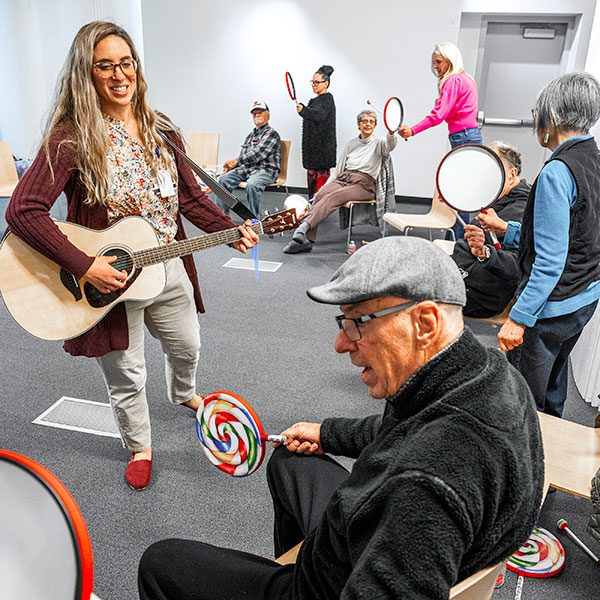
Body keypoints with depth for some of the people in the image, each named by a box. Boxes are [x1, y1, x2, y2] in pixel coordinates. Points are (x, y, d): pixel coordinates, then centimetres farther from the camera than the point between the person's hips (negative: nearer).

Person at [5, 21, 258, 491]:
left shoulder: (163, 132, 1)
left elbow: (191, 199, 7)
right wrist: (85, 266, -29)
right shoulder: (72, 138, -17)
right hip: (107, 281, -5)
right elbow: (23, 210, -23)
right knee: (126, 377, 12)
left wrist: (232, 230, -8)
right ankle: (139, 448, 40)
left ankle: (183, 395, 61)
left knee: (187, 347, 25)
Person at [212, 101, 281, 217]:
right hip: (245, 168, 7)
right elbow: (242, 156, 25)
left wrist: (236, 161, -20)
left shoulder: (271, 133, -3)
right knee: (222, 180, -13)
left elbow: (259, 154, -17)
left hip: (265, 170, -7)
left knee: (252, 184, -38)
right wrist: (231, 166, 3)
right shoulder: (250, 135, 23)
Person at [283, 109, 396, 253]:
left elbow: (391, 145, -13)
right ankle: (306, 240, -39)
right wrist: (324, 187, 11)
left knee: (333, 197, -33)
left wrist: (391, 132, -37)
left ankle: (304, 226, -49)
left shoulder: (379, 143, 12)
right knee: (320, 195, -28)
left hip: (364, 184, -4)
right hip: (343, 178, 4)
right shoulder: (351, 143, 25)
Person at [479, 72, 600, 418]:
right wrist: (506, 229, 15)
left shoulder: (557, 173, -21)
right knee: (551, 395, 26)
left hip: (551, 308, -10)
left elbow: (550, 261, -24)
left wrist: (519, 318, -22)